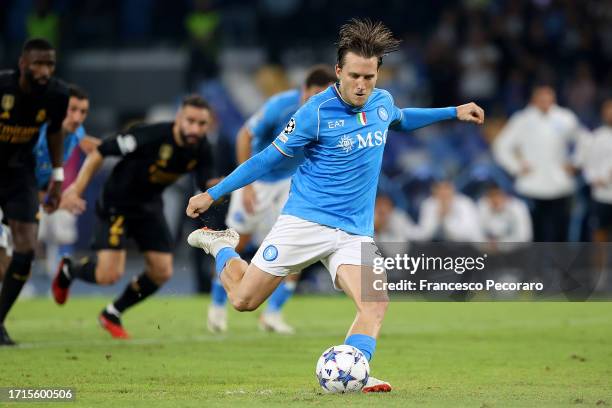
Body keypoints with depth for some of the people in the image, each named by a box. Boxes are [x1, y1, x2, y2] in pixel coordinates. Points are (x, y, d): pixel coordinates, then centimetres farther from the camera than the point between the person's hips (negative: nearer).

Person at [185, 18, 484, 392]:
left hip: (355, 232, 4)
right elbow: (268, 159, -3)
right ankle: (221, 246, 29)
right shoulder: (315, 113, -13)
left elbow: (400, 119, 32)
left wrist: (454, 112, 29)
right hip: (304, 221, -4)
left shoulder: (382, 102, 4)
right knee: (244, 300, 1)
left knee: (376, 303, -22)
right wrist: (212, 194, -3)